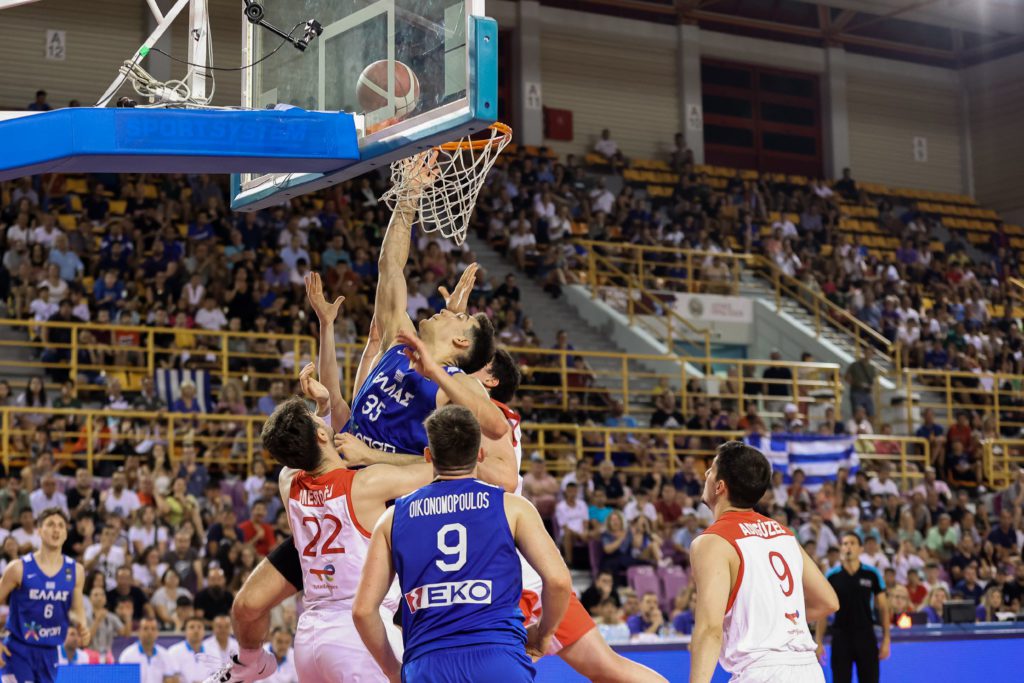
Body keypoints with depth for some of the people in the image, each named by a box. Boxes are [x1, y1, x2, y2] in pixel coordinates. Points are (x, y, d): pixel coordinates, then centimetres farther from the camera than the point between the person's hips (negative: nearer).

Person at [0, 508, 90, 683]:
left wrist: (81, 626, -10)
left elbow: (76, 610, 13)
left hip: (49, 652, 4)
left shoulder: (75, 571, 2)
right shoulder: (19, 568, -9)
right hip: (17, 650, -4)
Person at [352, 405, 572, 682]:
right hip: (499, 660, -2)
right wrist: (543, 635, 17)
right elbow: (558, 580, -1)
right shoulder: (511, 506, 9)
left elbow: (363, 608, 11)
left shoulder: (394, 517, 15)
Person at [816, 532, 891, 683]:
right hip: (841, 636, 0)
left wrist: (886, 639, -3)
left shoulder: (872, 574, 0)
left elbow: (883, 608, 4)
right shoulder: (832, 576, 1)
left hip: (866, 636, 0)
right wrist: (819, 641, -2)